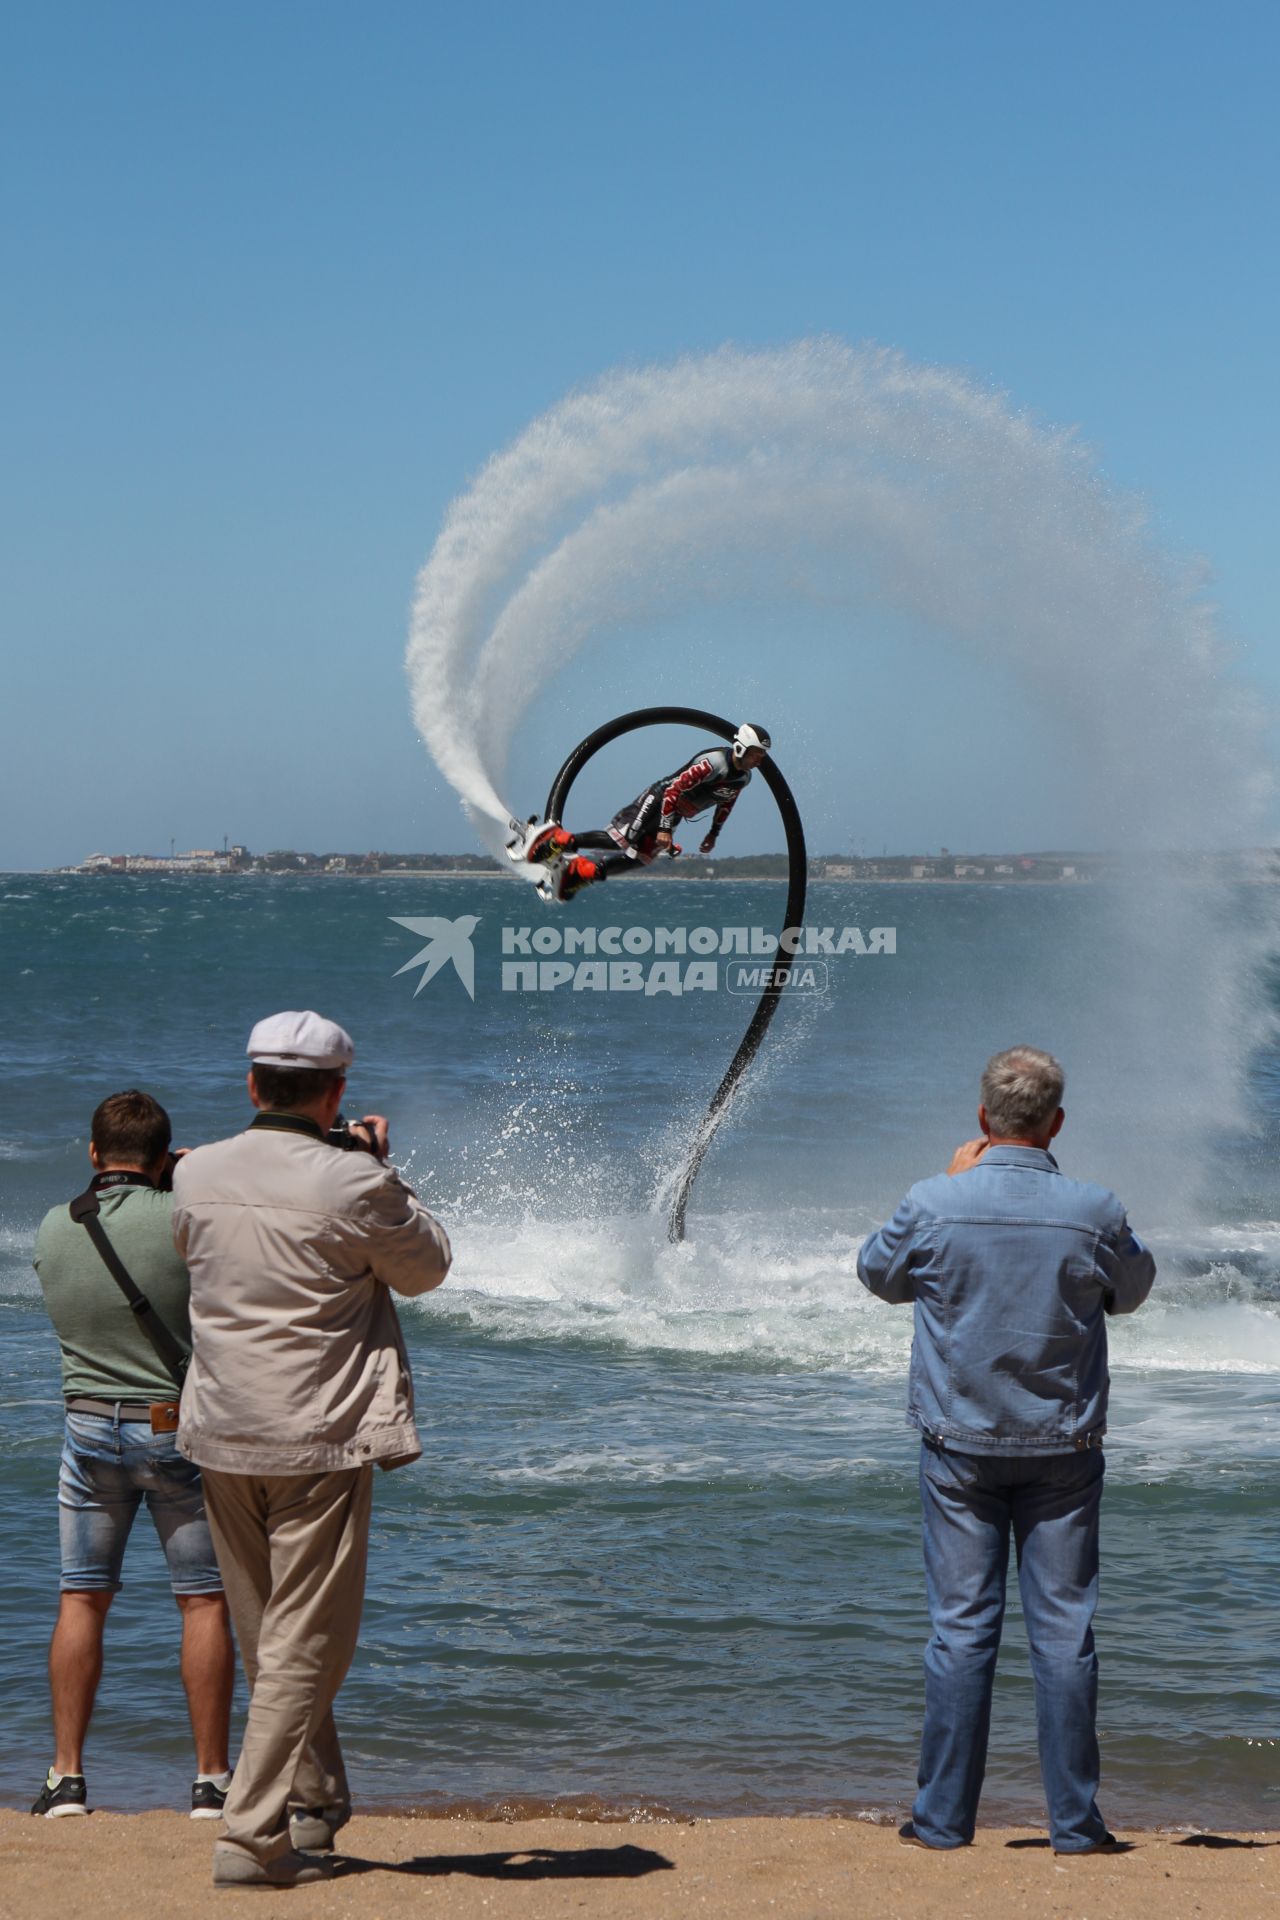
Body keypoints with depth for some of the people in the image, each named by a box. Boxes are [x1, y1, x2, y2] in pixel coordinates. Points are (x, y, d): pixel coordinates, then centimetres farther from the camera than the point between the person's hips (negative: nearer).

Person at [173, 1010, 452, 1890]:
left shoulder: (197, 1176, 1)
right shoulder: (355, 1184, -15)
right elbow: (426, 1268, 2)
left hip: (223, 1438, 6)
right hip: (322, 1439, -6)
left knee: (267, 1642, 18)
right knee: (306, 1645, 1)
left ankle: (316, 1807, 32)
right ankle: (252, 1836, -3)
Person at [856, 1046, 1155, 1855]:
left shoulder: (935, 1204, -12)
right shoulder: (1094, 1212, -11)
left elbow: (878, 1273, 9)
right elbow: (1132, 1290, 10)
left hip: (961, 1446, 0)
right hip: (1063, 1452, 0)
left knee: (962, 1629, 5)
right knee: (1065, 1629, 5)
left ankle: (945, 1818, 9)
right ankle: (1074, 1822, 9)